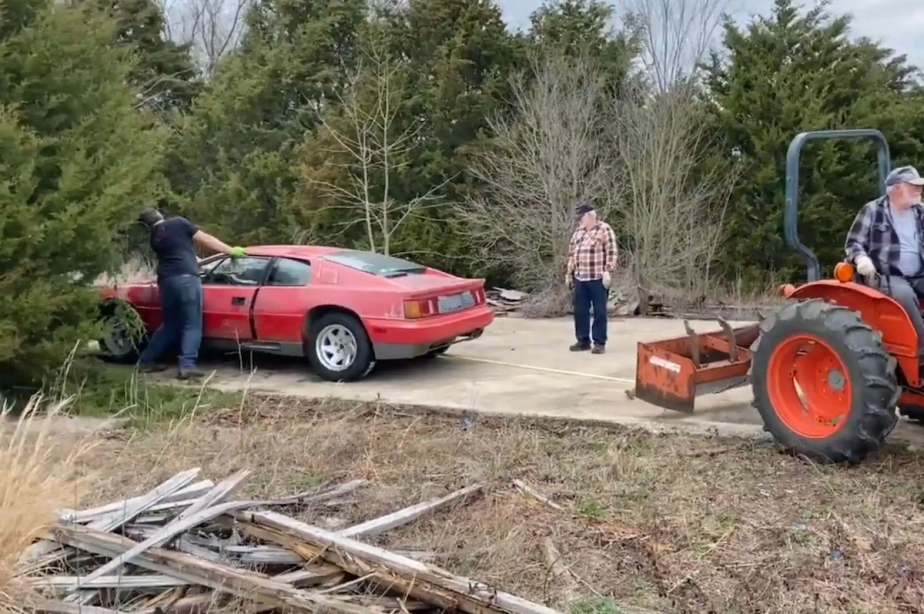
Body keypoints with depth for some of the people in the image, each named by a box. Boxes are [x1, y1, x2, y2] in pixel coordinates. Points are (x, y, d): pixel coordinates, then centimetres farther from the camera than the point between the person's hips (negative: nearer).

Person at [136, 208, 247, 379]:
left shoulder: (154, 238, 21)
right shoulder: (179, 223, 5)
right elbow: (205, 240, 5)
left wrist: (198, 261, 46)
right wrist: (230, 251, 11)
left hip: (166, 281, 6)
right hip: (185, 278, -6)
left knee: (170, 325, 20)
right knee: (192, 325, -3)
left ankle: (146, 361, 25)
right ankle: (186, 366, -14)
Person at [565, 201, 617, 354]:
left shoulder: (604, 229, -4)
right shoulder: (578, 232, 16)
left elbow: (611, 252, -10)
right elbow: (572, 253, 22)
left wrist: (608, 272, -16)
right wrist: (569, 273, 19)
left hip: (598, 278, -6)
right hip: (580, 278, 6)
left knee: (599, 311, -1)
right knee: (580, 311, 7)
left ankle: (599, 342, 5)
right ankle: (583, 341, 16)